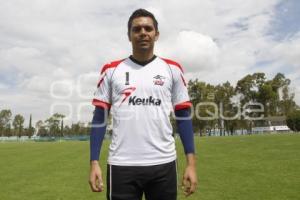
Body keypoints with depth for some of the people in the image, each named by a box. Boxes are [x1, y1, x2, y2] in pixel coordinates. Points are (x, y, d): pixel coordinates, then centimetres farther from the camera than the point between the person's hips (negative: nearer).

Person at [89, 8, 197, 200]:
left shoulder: (172, 69, 5)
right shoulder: (111, 70, 5)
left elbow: (184, 117, 5)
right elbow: (100, 118, 5)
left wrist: (191, 162, -1)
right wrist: (94, 163, -1)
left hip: (163, 163, 1)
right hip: (122, 164, 0)